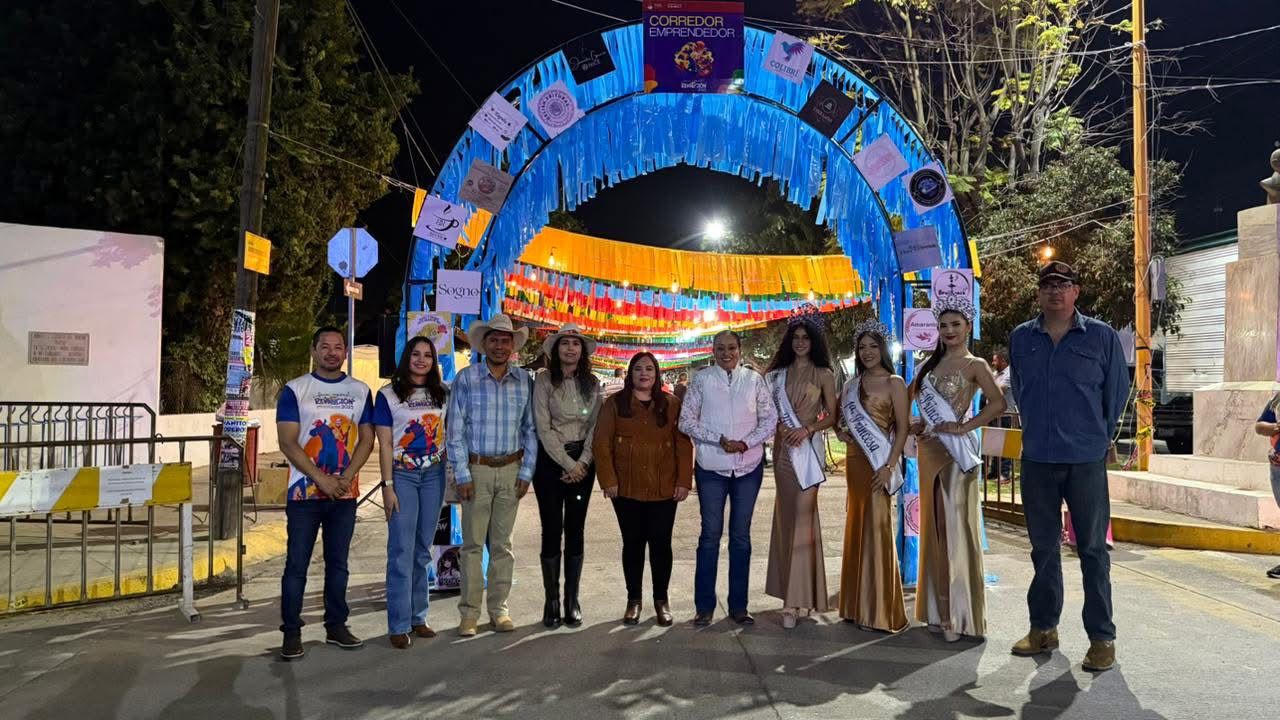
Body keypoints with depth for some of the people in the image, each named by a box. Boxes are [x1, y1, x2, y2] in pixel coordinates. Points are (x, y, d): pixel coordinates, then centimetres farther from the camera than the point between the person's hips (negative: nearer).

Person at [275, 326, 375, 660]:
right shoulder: (295, 390, -1)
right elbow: (288, 443, -7)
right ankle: (291, 632, 10)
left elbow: (367, 439, 5)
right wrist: (322, 480, -14)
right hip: (304, 492, -3)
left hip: (345, 493, 3)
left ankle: (336, 625, 21)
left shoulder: (360, 391, 8)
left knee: (338, 562, 11)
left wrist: (346, 477, -9)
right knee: (297, 564, 1)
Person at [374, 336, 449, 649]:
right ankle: (399, 625, 3)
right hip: (402, 475, -3)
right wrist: (388, 486, -10)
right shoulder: (388, 395, -1)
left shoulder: (443, 394, 9)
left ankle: (418, 616, 19)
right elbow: (384, 445, -5)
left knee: (423, 550, 9)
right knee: (402, 552, -4)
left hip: (434, 474, 4)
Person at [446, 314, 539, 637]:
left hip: (512, 469, 2)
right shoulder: (466, 379, -3)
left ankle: (499, 609, 18)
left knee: (502, 544, 10)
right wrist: (462, 475, -7)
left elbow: (530, 430, 8)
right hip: (476, 469, -2)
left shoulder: (524, 381, 5)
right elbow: (455, 431, -3)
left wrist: (526, 472, 2)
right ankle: (469, 613, 9)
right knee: (473, 544, 1)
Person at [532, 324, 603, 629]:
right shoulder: (544, 380, -4)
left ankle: (572, 601, 14)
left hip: (582, 460, 3)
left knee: (575, 530, 6)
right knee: (552, 530, 0)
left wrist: (583, 463, -9)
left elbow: (595, 426, 3)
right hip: (550, 459, -3)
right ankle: (551, 601, 10)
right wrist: (568, 464, -11)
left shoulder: (592, 383, 6)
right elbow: (543, 428, -9)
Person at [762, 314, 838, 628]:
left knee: (801, 517, -9)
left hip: (808, 449, -4)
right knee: (786, 516, 8)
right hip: (783, 447, 4)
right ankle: (791, 589, 18)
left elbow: (832, 416, 0)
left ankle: (794, 600, -8)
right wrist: (779, 426, -8)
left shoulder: (823, 374, 2)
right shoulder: (777, 374, 13)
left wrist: (806, 429, -15)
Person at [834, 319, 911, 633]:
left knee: (877, 528, -5)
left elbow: (903, 428, -8)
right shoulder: (852, 384, 13)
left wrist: (889, 466, -17)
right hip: (854, 460, 6)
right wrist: (840, 431, 1)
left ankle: (881, 610, 4)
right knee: (856, 527, 9)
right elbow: (839, 416, 24)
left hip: (878, 463, -6)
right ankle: (858, 604, 19)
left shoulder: (894, 383, -4)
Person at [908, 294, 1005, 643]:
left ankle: (961, 615, 4)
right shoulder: (932, 364, 15)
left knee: (956, 526, -4)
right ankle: (939, 610, 19)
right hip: (929, 450, 7)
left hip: (955, 451, -7)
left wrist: (963, 427, -18)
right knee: (933, 526, 9)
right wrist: (918, 425, 2)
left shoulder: (975, 365, -3)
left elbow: (998, 403, -17)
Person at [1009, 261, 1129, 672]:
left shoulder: (1102, 336, -1)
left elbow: (1118, 391, 7)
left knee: (1093, 549, 2)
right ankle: (1043, 628, 23)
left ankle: (1102, 638, 11)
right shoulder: (1021, 338, 7)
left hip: (1086, 460, -3)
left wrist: (1099, 436, 13)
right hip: (1037, 460, 3)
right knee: (1043, 547, 12)